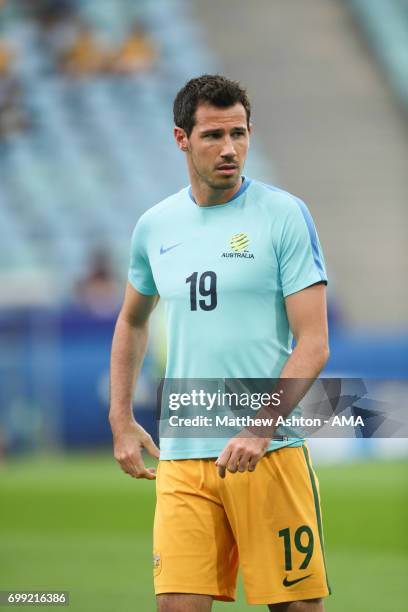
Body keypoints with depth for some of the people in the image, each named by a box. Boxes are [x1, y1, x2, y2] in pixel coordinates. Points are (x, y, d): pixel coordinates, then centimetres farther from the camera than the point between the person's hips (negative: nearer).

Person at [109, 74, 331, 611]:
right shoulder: (154, 226, 11)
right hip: (181, 459, 3)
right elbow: (132, 321, 29)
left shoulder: (284, 215, -3)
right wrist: (122, 421, 20)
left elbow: (314, 344, -8)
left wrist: (259, 430, -18)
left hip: (270, 452, -3)